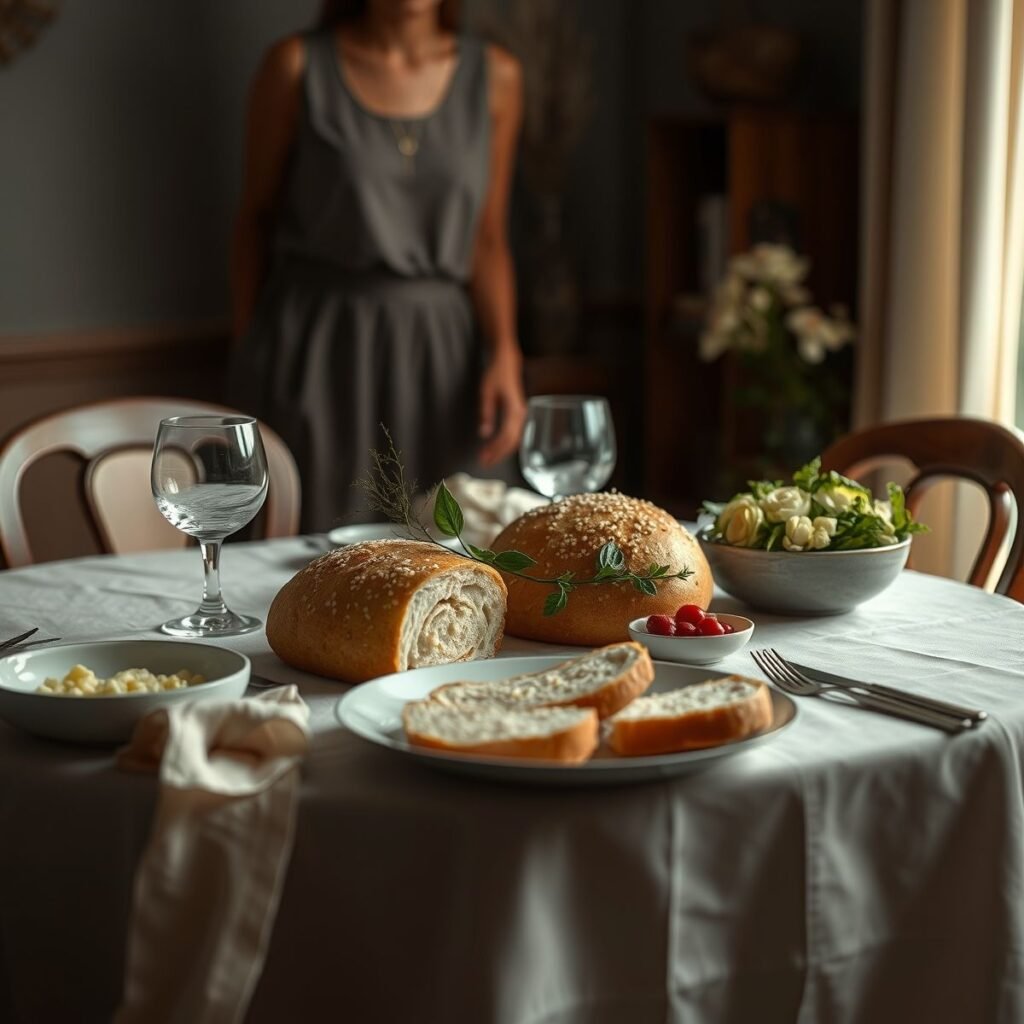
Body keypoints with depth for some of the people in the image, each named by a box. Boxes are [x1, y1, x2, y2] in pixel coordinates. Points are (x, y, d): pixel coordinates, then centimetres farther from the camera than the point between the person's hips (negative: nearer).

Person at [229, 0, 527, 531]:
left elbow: (488, 239, 6)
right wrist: (249, 355, 6)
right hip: (316, 349, -2)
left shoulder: (495, 77, 4)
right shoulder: (297, 66, -2)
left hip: (438, 351, 2)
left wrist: (505, 355, -8)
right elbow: (256, 217, 5)